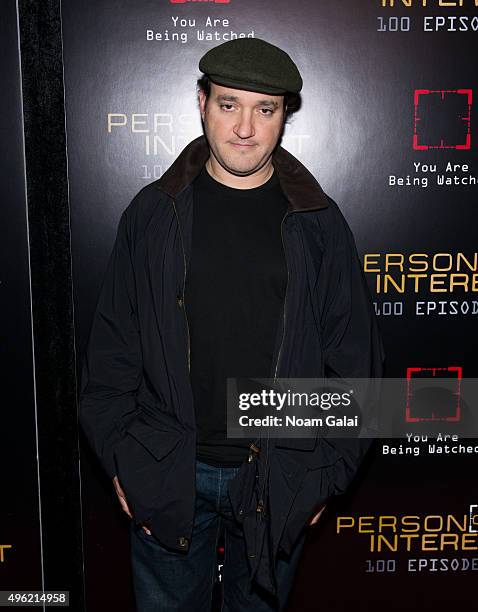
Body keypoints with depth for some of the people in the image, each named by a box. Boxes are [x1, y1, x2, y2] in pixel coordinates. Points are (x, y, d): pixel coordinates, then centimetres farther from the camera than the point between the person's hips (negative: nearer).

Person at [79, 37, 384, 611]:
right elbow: (111, 346, 1)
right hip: (166, 474, 0)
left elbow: (354, 357, 1)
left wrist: (328, 472, -1)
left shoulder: (319, 224, -3)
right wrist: (120, 458, -2)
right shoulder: (152, 213, -3)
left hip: (279, 477, 1)